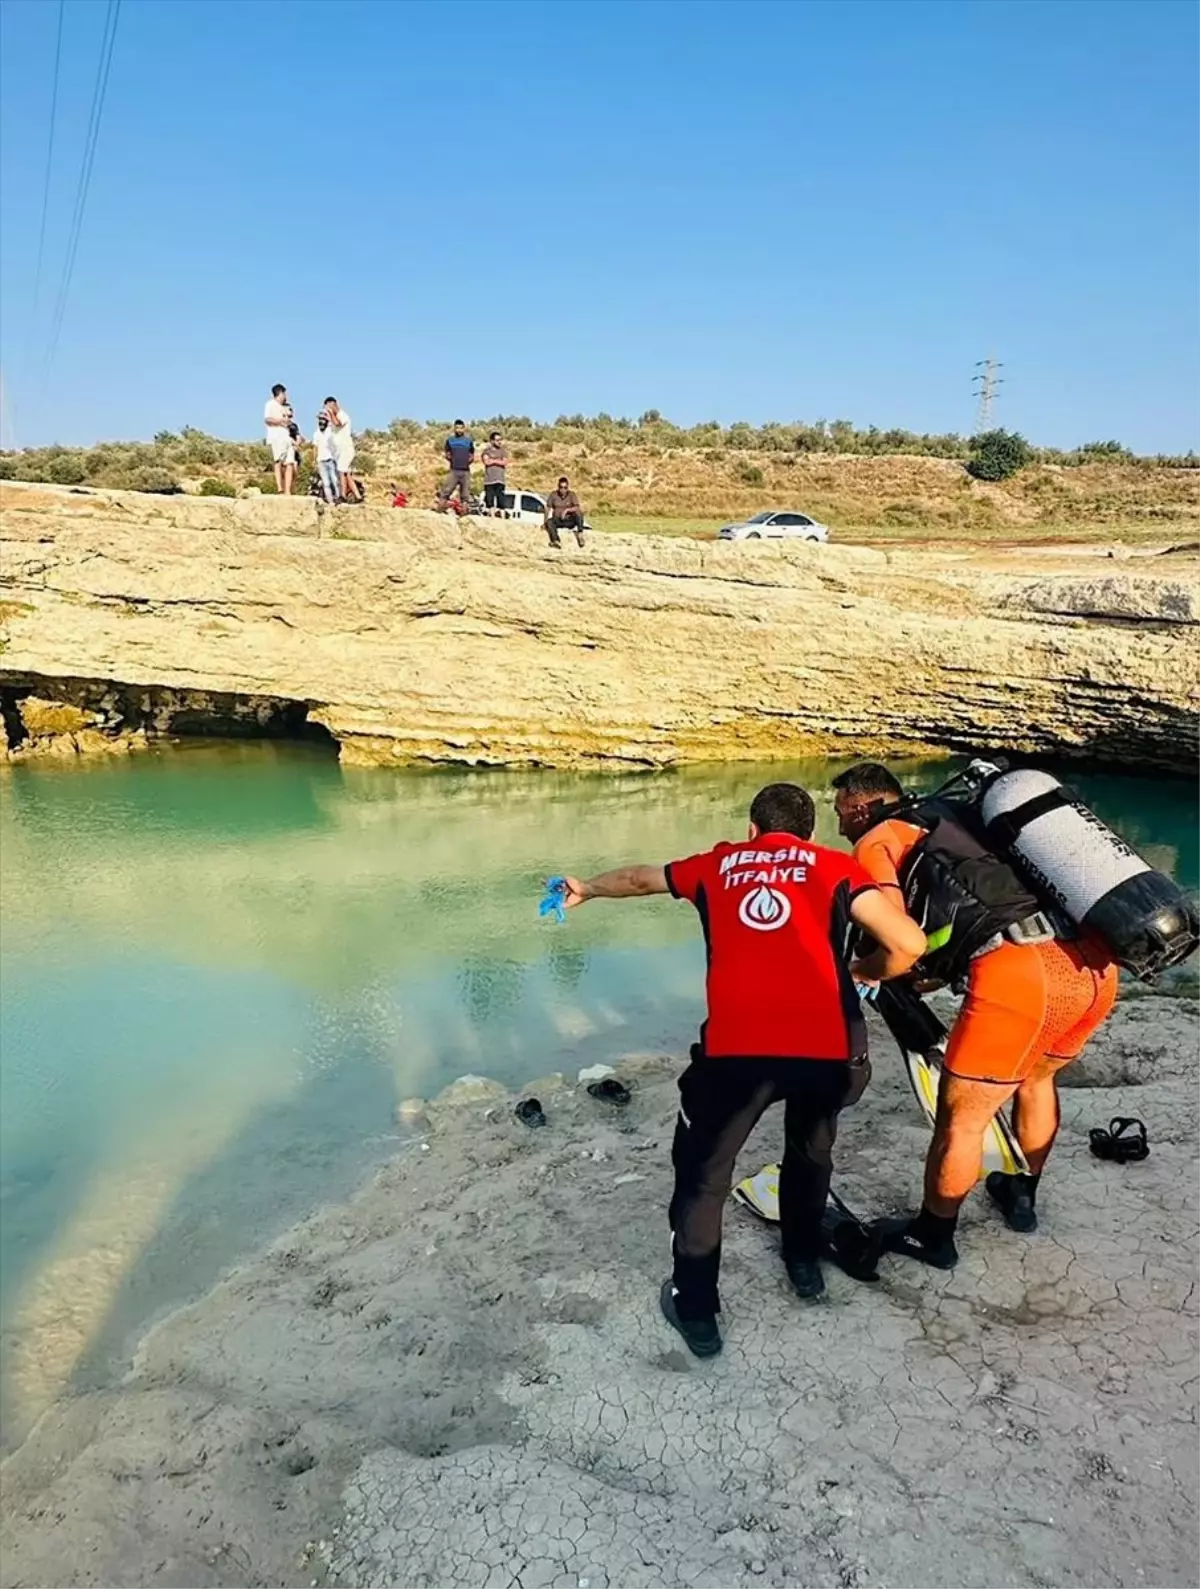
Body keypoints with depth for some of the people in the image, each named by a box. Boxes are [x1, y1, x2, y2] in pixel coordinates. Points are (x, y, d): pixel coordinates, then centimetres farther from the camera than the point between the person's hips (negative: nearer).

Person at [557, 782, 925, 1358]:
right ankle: (804, 1263, 49)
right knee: (811, 1152, 32)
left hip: (736, 1048, -1)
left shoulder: (718, 865, 22)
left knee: (702, 1172, 22)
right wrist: (863, 972, 26)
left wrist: (586, 889, 59)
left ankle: (695, 1310, 29)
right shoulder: (835, 866, 16)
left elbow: (640, 878, 39)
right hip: (825, 1046, 1)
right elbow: (908, 944, 4)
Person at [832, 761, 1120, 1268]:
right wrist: (931, 975, 37)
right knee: (1036, 1076, 34)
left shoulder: (877, 842, 8)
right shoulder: (953, 826, 30)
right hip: (1096, 965, 8)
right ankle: (1021, 1198, 53)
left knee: (960, 1118, 13)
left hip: (1017, 977, -8)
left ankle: (932, 1237, 33)